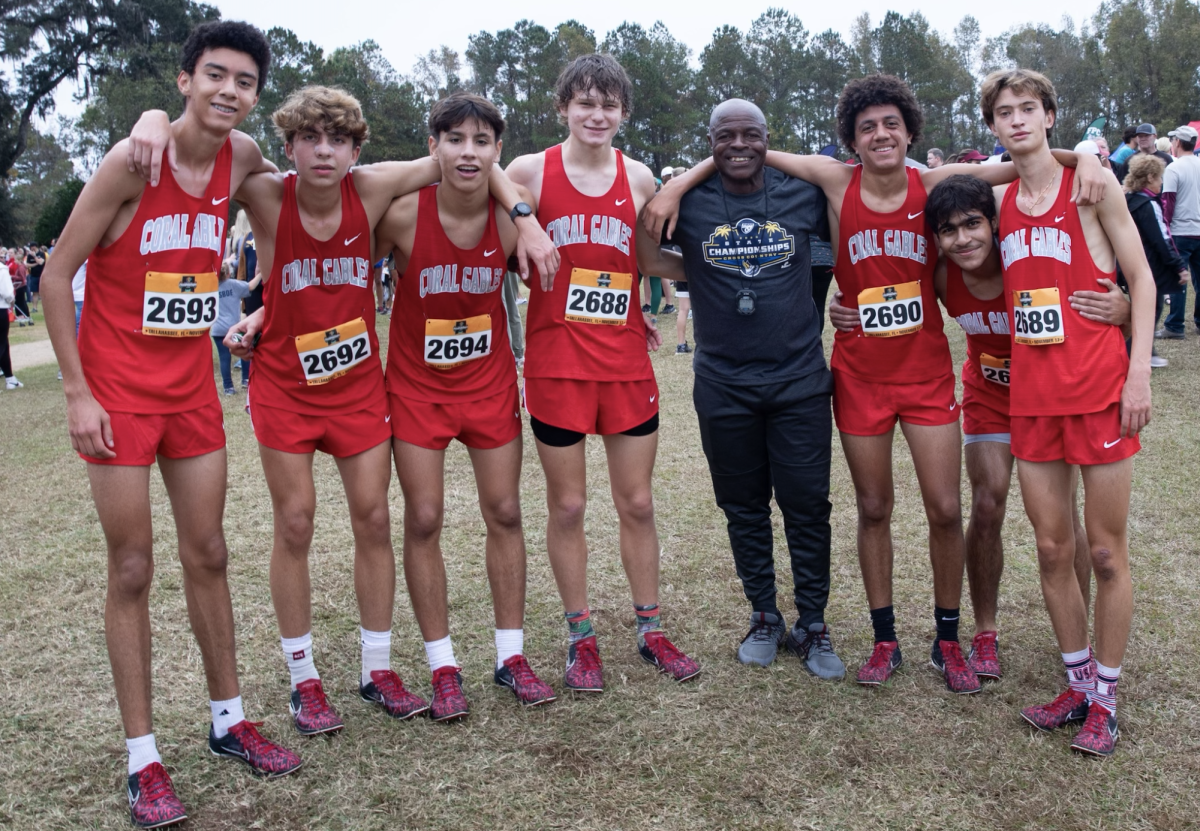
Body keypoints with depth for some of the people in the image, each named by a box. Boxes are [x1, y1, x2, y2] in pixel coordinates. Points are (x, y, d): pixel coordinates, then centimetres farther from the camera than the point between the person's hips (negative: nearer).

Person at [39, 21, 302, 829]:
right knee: (133, 569, 1)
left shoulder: (242, 157, -1)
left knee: (209, 555, 11)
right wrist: (77, 392, -14)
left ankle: (229, 719, 26)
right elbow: (57, 274, -11)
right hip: (118, 390, -5)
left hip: (193, 385, 5)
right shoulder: (131, 161, -16)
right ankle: (144, 758, 13)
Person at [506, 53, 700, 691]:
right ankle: (581, 638, 23)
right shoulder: (530, 172, -2)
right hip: (557, 362, -2)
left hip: (626, 362, 2)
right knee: (567, 506, 7)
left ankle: (650, 631, 25)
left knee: (637, 503, 9)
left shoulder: (638, 178, 5)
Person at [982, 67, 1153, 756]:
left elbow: (1140, 276, -3)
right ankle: (1079, 684, 26)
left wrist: (1140, 371, -10)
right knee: (1053, 549, 10)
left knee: (1107, 551, 4)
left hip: (1100, 387, -4)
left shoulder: (1089, 182, -3)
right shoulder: (1000, 201, 9)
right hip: (1032, 393, 4)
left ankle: (1106, 699, 18)